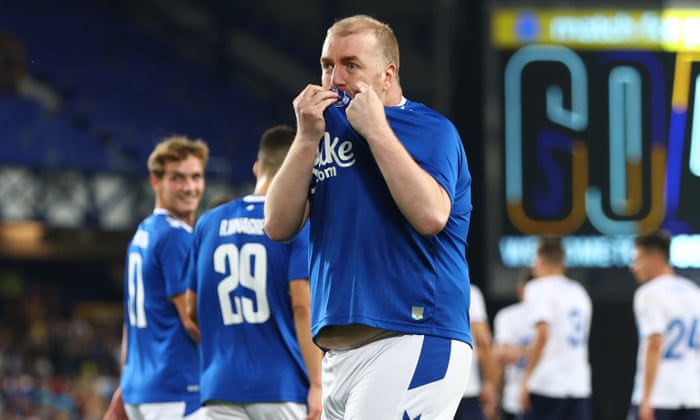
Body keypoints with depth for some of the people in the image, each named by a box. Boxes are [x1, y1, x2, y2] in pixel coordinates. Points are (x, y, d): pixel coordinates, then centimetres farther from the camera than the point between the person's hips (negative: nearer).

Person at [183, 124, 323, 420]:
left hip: (220, 386, 4)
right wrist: (317, 384, -11)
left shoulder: (209, 223, 11)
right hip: (283, 385, -4)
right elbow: (302, 306, -11)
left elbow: (192, 312, 14)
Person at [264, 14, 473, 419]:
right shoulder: (328, 129, 16)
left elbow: (431, 216, -19)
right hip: (340, 352, 7)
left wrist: (376, 129, -14)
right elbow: (279, 227, 7)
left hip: (414, 343, -7)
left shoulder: (431, 129, -2)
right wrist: (307, 138, -3)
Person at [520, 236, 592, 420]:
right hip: (580, 385, 6)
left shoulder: (539, 288, -4)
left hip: (547, 384, -6)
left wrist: (527, 378, -14)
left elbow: (542, 335, -17)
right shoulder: (579, 292, 18)